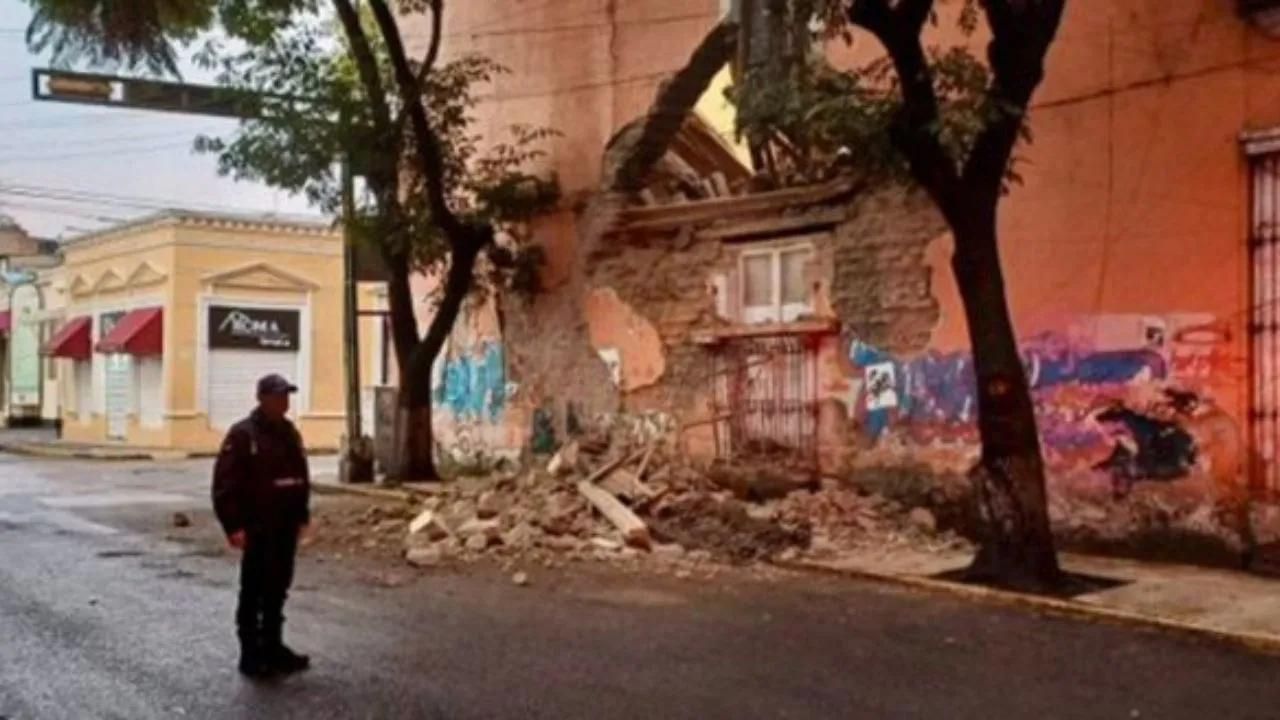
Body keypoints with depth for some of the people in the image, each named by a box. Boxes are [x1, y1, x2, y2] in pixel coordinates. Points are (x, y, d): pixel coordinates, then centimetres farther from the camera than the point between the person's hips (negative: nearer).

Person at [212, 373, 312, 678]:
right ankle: (251, 654, 7)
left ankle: (273, 647, 24)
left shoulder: (290, 432, 12)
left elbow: (301, 476, 19)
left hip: (286, 526, 7)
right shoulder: (242, 434, -12)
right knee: (253, 592, 0)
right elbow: (225, 484, -15)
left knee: (277, 590, 14)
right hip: (257, 528, -7)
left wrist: (302, 516, 15)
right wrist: (234, 525, -19)